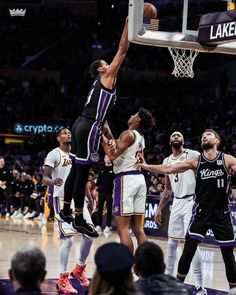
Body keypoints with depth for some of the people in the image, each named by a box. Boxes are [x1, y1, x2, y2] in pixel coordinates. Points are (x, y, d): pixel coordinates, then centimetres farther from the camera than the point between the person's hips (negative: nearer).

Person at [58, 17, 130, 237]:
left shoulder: (101, 85, 25)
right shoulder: (107, 78, -1)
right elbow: (122, 50, -7)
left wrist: (111, 139, 25)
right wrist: (128, 24, -5)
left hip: (81, 126, 10)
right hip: (89, 129, -10)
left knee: (76, 171, 17)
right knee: (82, 174, -6)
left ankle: (66, 211, 27)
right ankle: (79, 221, -3)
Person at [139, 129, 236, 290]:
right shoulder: (196, 161, 0)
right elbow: (168, 169, 1)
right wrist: (146, 166, -3)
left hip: (222, 212, -1)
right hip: (201, 211, 1)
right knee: (188, 250, -5)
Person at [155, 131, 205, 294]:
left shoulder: (193, 155, -7)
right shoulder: (167, 161, 14)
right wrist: (159, 208, 16)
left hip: (191, 201, -7)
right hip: (177, 203, 7)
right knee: (172, 242, 11)